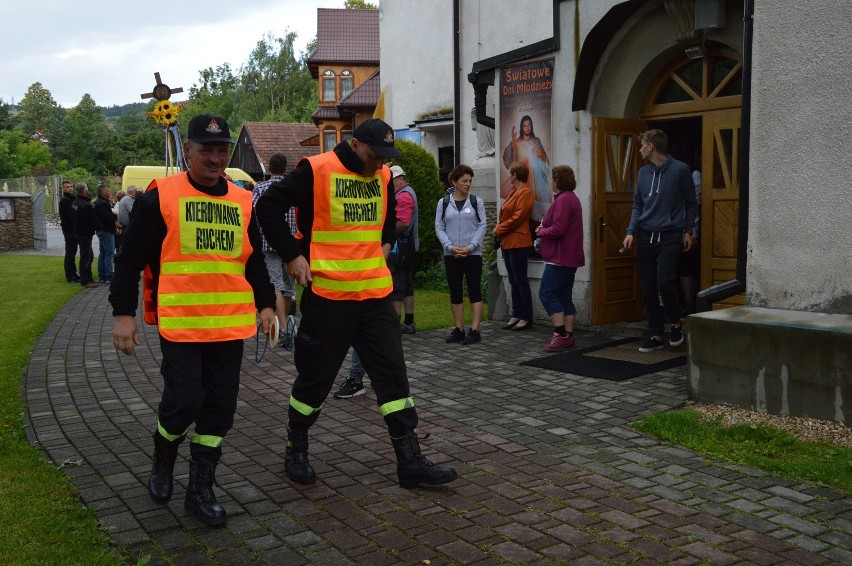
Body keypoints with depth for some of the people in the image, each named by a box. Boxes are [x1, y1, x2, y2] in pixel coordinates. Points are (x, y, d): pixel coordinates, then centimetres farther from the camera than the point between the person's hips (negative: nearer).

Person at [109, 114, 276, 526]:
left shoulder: (242, 202, 10)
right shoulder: (160, 196, -3)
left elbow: (254, 261, 19)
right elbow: (131, 258, -1)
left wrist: (265, 305, 11)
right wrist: (123, 314, -5)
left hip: (230, 325, 4)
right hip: (179, 323, -4)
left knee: (219, 407, 5)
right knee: (183, 400, -6)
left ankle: (201, 489, 20)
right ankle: (162, 464, 26)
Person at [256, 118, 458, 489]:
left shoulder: (383, 176, 9)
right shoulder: (315, 171, -11)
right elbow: (268, 207, -9)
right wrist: (292, 254, -11)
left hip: (375, 294, 6)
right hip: (327, 295, -5)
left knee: (393, 375, 5)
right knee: (315, 378, 8)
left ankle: (410, 462, 12)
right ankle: (295, 451, 29)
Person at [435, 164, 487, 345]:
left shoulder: (477, 202, 3)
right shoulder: (443, 203, 5)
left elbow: (482, 226, -1)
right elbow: (439, 228, 3)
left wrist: (470, 247, -13)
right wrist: (450, 247, -12)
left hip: (473, 254, -2)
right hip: (451, 255, 2)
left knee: (474, 291, -2)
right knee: (455, 293, 6)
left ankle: (475, 330, 0)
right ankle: (458, 329, 14)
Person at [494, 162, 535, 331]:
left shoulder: (525, 193, -12)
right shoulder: (514, 192, 17)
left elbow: (517, 218, -18)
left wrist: (499, 229, -10)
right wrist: (498, 228, 3)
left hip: (518, 243, -10)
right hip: (508, 242, 10)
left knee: (520, 280, -5)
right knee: (514, 281, 12)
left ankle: (526, 318, 0)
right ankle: (516, 316, 18)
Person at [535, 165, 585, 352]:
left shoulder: (563, 200, -16)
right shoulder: (572, 198, 19)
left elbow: (558, 229, -24)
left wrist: (541, 231, -7)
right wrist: (544, 228, 6)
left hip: (560, 258, -11)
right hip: (570, 257, 11)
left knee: (547, 293, -8)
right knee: (565, 296, 12)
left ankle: (560, 334, -10)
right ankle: (568, 336, 14)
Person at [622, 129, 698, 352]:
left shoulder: (680, 170, -3)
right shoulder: (643, 173, 11)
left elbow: (691, 202, 5)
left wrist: (688, 231, 3)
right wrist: (631, 231, 3)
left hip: (670, 237, -5)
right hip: (645, 237, 5)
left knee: (664, 283, -16)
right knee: (648, 289, 5)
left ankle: (676, 323, 10)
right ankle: (656, 336, 14)